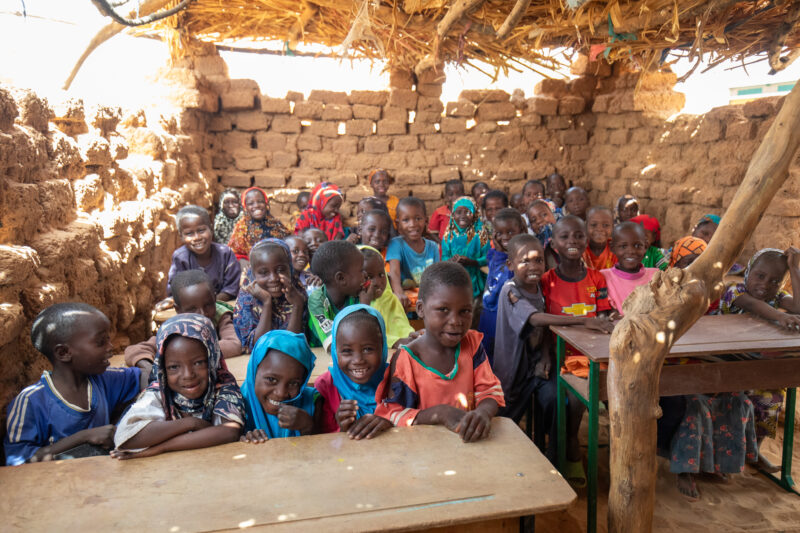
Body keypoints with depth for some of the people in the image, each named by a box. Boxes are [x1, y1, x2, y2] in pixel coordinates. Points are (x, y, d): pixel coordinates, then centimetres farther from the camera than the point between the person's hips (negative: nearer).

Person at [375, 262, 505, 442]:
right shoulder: (405, 360, -8)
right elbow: (392, 416, -9)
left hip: (469, 442, 3)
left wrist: (483, 412, -19)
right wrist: (439, 413, -22)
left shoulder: (472, 343, 4)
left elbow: (490, 391, 4)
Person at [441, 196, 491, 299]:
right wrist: (452, 260, -17)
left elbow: (487, 259, -5)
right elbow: (444, 258, 5)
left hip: (475, 282, -1)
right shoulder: (449, 235, 5)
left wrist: (470, 262, -20)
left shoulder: (480, 234, -2)